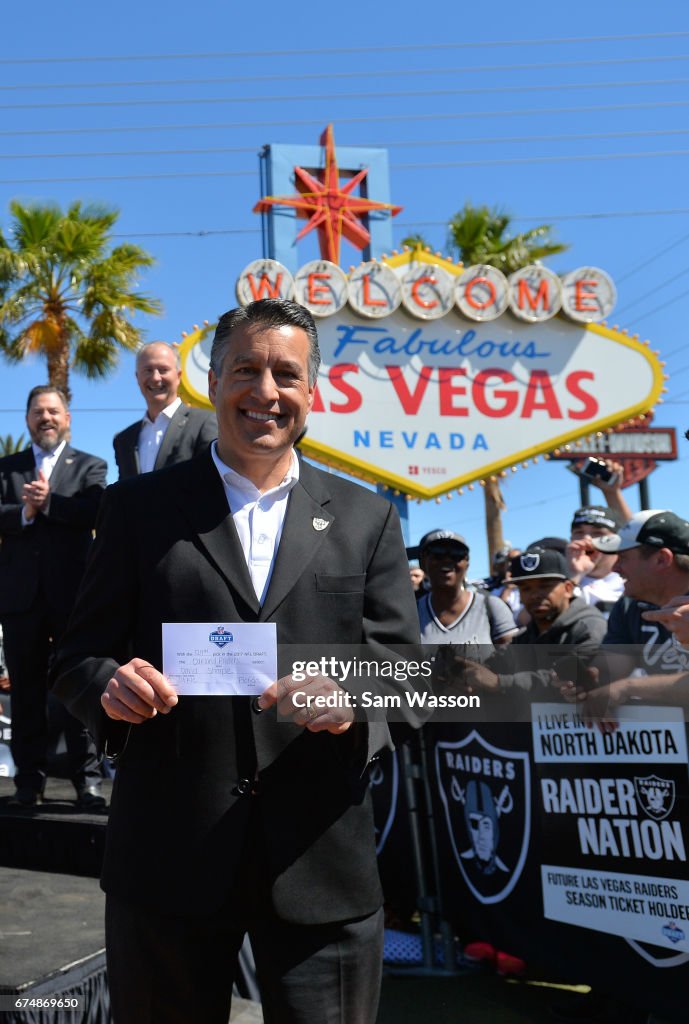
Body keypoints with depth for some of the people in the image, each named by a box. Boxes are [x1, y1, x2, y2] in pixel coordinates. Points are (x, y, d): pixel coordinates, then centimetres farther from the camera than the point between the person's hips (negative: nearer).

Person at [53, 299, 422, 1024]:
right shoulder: (139, 508, 5)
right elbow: (78, 659, 5)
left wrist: (353, 700, -18)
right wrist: (112, 685, -18)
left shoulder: (366, 518, 8)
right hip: (166, 856, 0)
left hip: (320, 861, 1)